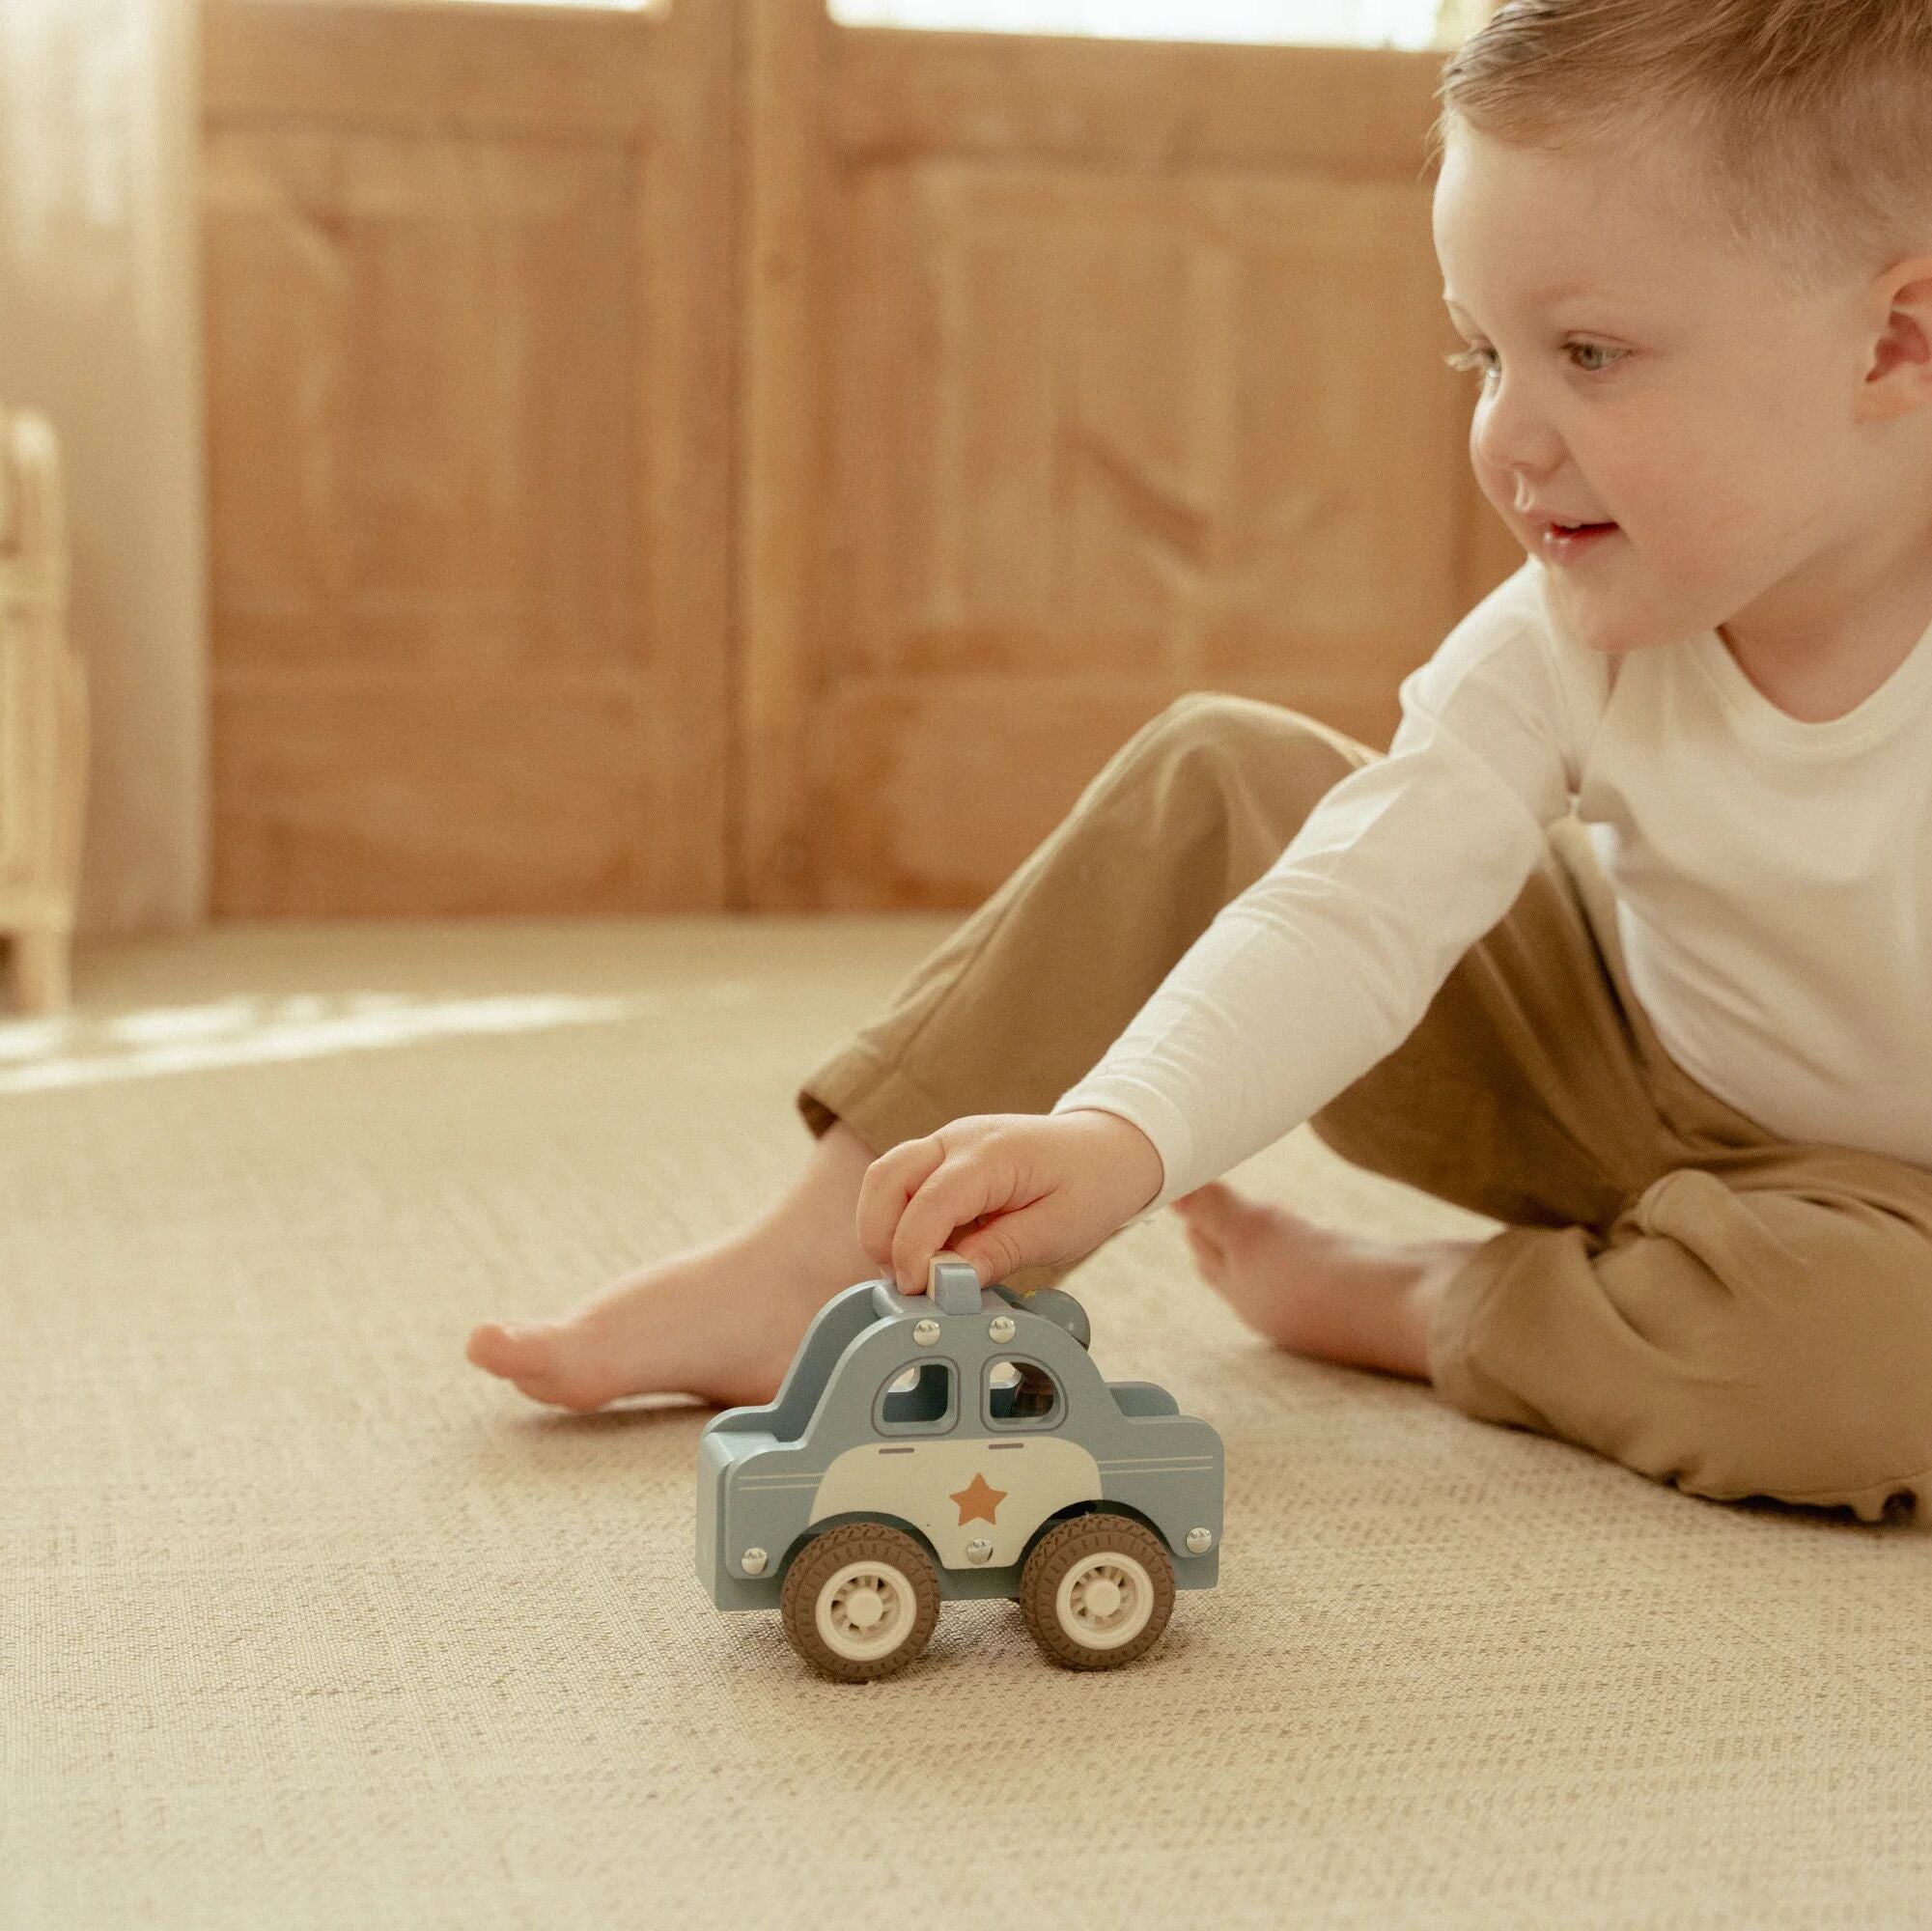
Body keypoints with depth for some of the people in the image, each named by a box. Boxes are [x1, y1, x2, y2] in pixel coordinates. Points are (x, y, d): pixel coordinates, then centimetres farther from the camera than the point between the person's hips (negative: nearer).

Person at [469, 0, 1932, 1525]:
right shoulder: (1561, 646, -15)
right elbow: (1357, 909, -26)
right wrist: (1120, 1136, -41)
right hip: (1640, 1068, 3)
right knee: (1213, 779, -7)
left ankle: (1401, 1306, -12)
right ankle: (818, 1265, -11)